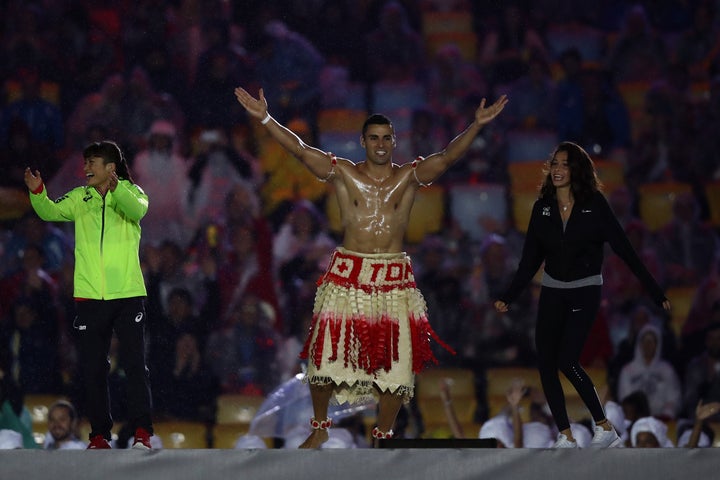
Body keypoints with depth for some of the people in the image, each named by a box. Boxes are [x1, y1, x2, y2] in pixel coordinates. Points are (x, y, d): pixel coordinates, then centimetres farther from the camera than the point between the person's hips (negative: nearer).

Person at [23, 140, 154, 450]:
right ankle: (99, 433, 12)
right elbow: (51, 212, 0)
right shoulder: (80, 198, 11)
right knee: (92, 369, 5)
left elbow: (137, 210, -19)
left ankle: (142, 432, -3)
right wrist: (37, 193, -20)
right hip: (89, 296, 3)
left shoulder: (130, 192, 2)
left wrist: (116, 188, -38)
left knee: (135, 364, -6)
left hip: (128, 294, -3)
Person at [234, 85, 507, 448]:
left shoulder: (409, 176, 4)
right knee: (327, 353, -3)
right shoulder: (343, 173, 2)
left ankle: (383, 435, 16)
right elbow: (300, 149, -7)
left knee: (396, 361, 0)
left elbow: (447, 157, -8)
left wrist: (476, 126, -23)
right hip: (346, 275, -1)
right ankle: (319, 428, 17)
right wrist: (265, 119, -19)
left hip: (393, 279, 1)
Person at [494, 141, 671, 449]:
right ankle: (565, 437, 4)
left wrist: (655, 293, -9)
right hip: (552, 293, 5)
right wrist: (509, 297, 6)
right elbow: (530, 260, 10)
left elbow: (623, 249, -8)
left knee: (567, 360, -19)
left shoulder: (594, 205, -8)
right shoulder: (543, 207, 3)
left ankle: (605, 429, -9)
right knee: (546, 364, -3)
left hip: (585, 291, -5)